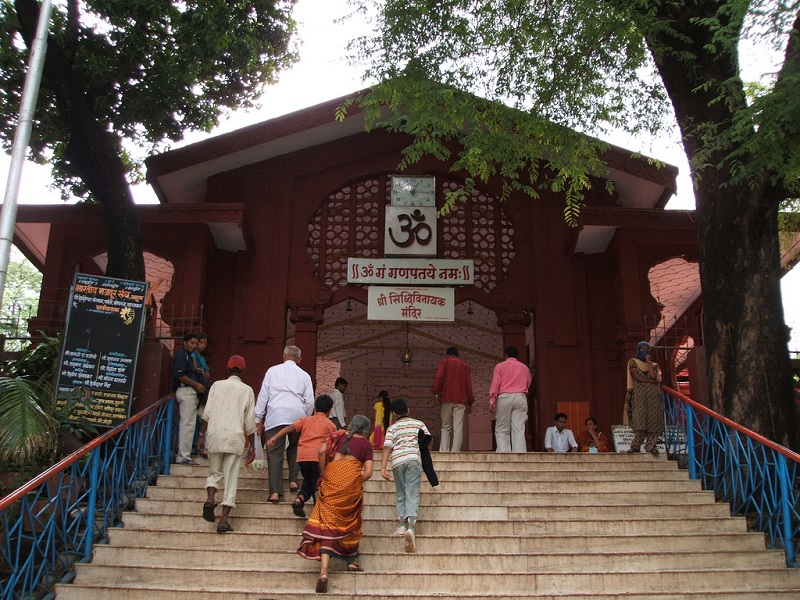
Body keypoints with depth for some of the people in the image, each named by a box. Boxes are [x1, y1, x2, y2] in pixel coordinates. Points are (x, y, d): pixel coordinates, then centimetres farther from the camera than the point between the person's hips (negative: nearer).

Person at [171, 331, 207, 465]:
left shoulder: (188, 356, 22)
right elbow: (179, 375, -18)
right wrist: (196, 385, -15)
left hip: (189, 392, 10)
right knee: (188, 424, -11)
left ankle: (182, 455, 18)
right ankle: (183, 456, -10)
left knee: (186, 424, 13)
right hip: (186, 391, -10)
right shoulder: (182, 354, -8)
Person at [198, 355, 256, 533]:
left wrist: (201, 434, 9)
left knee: (214, 472, 17)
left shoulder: (217, 385, 6)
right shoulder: (247, 390, 5)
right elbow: (250, 422, 4)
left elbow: (207, 413, 0)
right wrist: (252, 446, 10)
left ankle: (210, 499, -10)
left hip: (215, 435, 1)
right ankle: (223, 520, -2)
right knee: (231, 478, 3)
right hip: (235, 438, -1)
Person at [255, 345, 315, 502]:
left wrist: (258, 419, 13)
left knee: (275, 453, -1)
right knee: (294, 448, 22)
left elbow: (263, 396, 10)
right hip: (297, 416, 1)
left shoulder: (272, 371, 13)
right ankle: (293, 480, 11)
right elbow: (310, 401, 12)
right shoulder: (304, 375, 14)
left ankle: (275, 492, -6)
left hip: (275, 416, -1)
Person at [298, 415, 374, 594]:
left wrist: (323, 473, 9)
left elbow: (322, 451, 0)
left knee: (328, 523, -2)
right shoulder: (366, 444, 13)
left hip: (331, 479, 1)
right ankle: (351, 560, 31)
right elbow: (368, 472, 3)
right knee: (351, 520, 21)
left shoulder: (338, 435, 18)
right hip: (352, 482, -1)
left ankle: (324, 571, -14)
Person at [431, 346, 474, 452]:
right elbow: (468, 384, 8)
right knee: (458, 429, -2)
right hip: (460, 400, 0)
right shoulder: (465, 365, 14)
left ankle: (443, 452, -3)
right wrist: (470, 402, 12)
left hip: (446, 399, 0)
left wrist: (435, 392, -9)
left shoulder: (444, 361, 10)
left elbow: (439, 376, -7)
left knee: (446, 427, 7)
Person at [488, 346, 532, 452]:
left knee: (502, 429, 2)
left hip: (504, 397, -2)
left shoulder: (500, 366, 9)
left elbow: (495, 383, -3)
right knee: (519, 430, -3)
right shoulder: (524, 368, 17)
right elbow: (528, 384, 20)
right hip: (521, 397, 2)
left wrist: (492, 400, -9)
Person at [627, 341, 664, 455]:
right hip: (639, 393, -3)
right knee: (640, 418, -15)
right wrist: (652, 381, 1)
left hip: (653, 394, 3)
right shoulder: (633, 362, 12)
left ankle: (651, 446, -8)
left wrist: (648, 362, 2)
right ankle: (636, 446, -17)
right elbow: (637, 377, -3)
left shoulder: (653, 364, 21)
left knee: (653, 419, -8)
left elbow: (654, 376, -1)